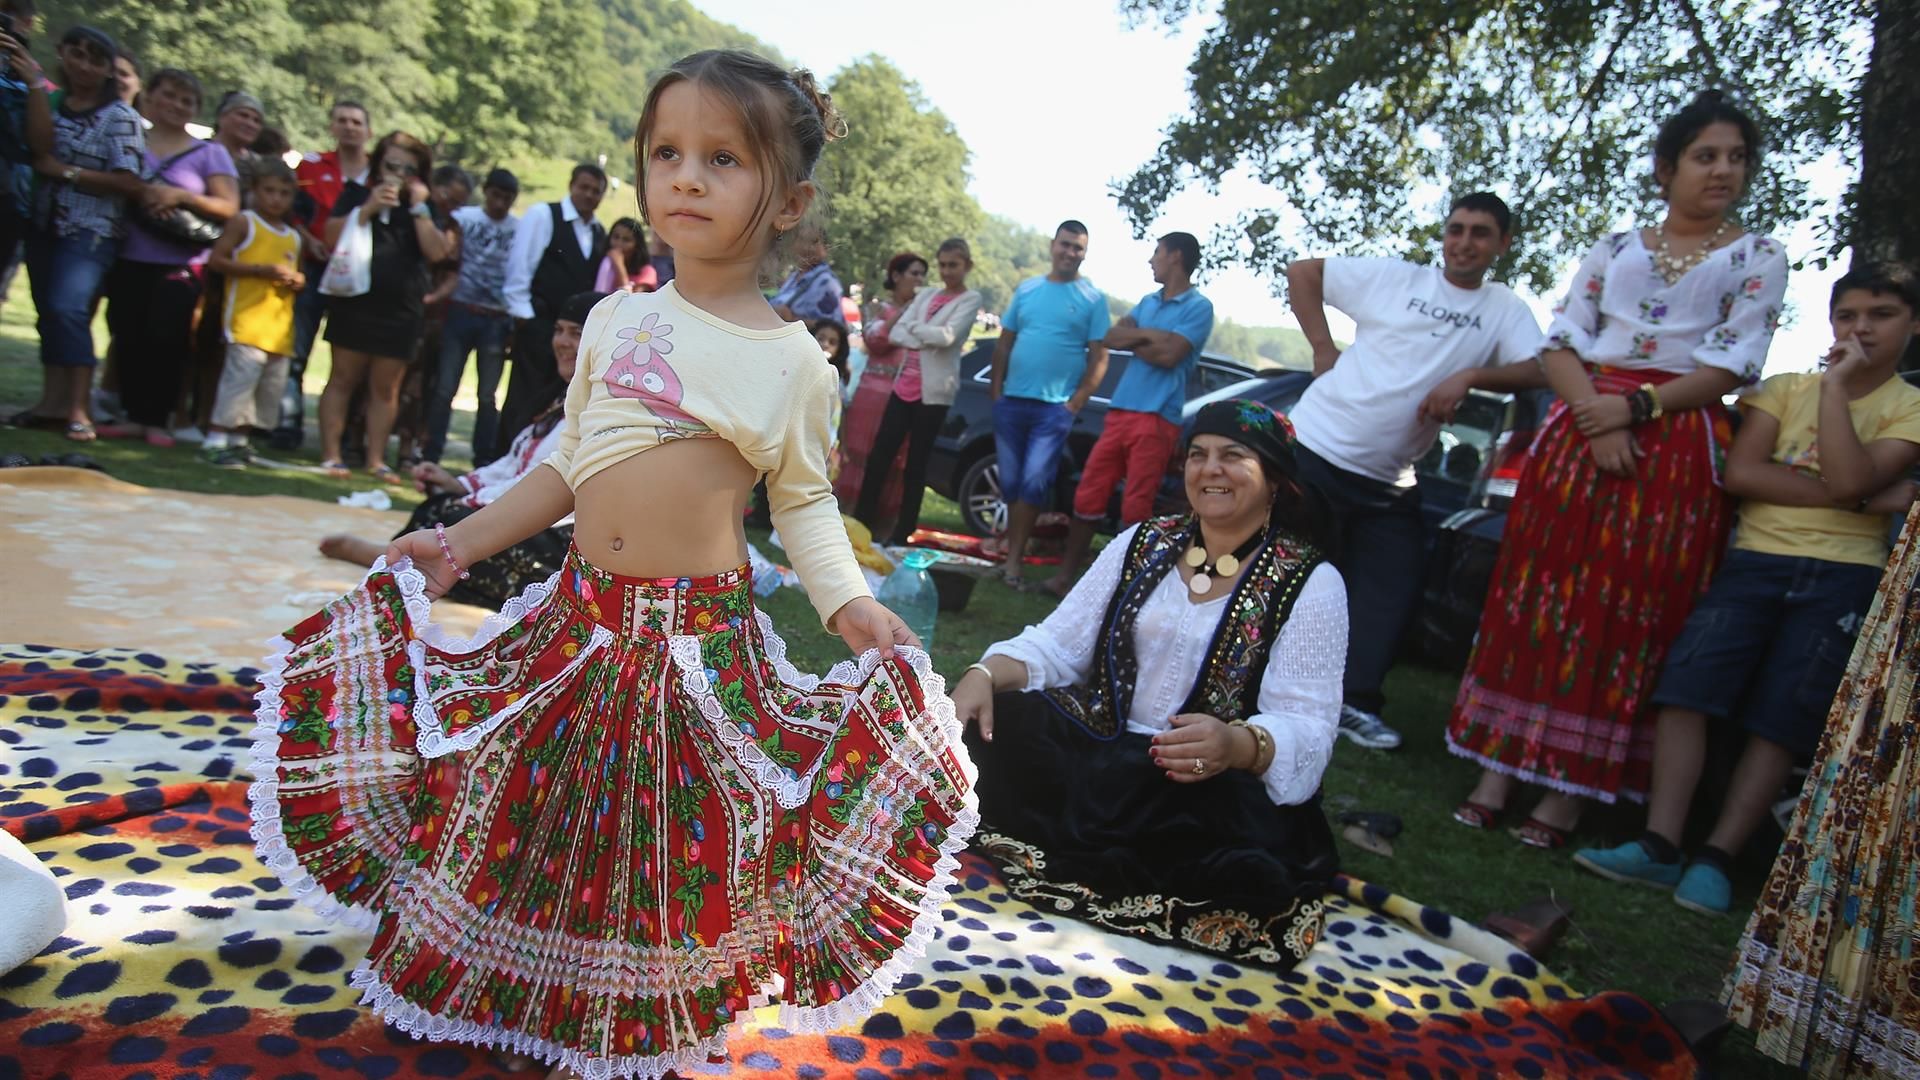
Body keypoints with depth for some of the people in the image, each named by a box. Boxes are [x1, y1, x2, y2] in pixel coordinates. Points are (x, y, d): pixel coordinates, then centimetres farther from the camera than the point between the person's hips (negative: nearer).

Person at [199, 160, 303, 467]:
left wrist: (298, 281, 6)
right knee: (241, 375, -15)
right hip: (247, 319, -7)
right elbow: (215, 260, -7)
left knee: (273, 384, 7)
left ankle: (238, 440, 18)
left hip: (280, 326, 7)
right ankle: (215, 441, -9)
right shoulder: (243, 222, 1)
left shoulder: (293, 237, 20)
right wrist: (261, 270, -16)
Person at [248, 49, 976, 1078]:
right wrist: (464, 541, 11)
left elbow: (803, 500, 1)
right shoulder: (615, 318, 5)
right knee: (540, 810, 15)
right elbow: (569, 461, 13)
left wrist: (849, 604, -13)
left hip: (700, 633, -4)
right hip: (582, 611, 4)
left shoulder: (793, 360, -4)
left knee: (680, 835, 6)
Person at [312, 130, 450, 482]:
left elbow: (437, 252, -5)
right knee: (343, 378, 0)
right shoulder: (357, 194, 8)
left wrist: (419, 208, -9)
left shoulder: (425, 209, 10)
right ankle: (330, 455, 5)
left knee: (386, 387, 5)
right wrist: (368, 208, -12)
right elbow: (333, 238, -4)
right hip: (355, 303, -1)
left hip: (402, 310, 1)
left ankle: (376, 459, 11)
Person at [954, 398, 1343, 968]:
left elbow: (1305, 729, -13)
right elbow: (1057, 644, 5)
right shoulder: (1144, 543, 9)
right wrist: (985, 674, -17)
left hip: (1214, 786, -2)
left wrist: (1239, 744, -37)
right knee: (980, 734, -22)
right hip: (1094, 749, 3)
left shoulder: (1311, 583, -3)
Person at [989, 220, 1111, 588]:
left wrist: (1075, 403, -9)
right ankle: (1013, 552, 22)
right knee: (1009, 483, 8)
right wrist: (996, 390, 4)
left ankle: (1013, 560, -4)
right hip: (1011, 402, 4)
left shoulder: (1092, 299, 1)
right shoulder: (1026, 290, 11)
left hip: (1054, 408, -4)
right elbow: (1004, 343, 13)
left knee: (1033, 483, -10)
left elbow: (1099, 358, -2)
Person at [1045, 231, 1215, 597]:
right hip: (1119, 411, 7)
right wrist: (1148, 335, -6)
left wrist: (1133, 339, -2)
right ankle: (1066, 575, 14)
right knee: (1088, 496, 6)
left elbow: (1169, 356, -15)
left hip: (1157, 418, -6)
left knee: (1135, 509, -3)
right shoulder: (1148, 301, 20)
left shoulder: (1199, 307, -3)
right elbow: (1111, 338, 8)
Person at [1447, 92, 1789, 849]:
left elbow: (1729, 367, -3)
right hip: (1579, 431, 2)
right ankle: (1498, 771, 4)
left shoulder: (1757, 259, 9)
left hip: (1675, 451, -2)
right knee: (1540, 593, -1)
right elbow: (1561, 342, 5)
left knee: (1625, 613, -3)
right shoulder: (1616, 248, 15)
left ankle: (1570, 788, 3)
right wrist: (1593, 413, -12)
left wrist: (1635, 406, -16)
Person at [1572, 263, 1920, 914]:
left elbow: (1850, 479, -13)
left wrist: (1835, 384, -7)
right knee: (1687, 684, -15)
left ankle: (1715, 860, -1)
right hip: (1754, 561, 2)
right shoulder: (1784, 389, 14)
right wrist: (1862, 500, -8)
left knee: (1780, 722, -5)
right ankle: (1660, 845, -14)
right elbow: (1739, 473, -3)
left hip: (1843, 578, -1)